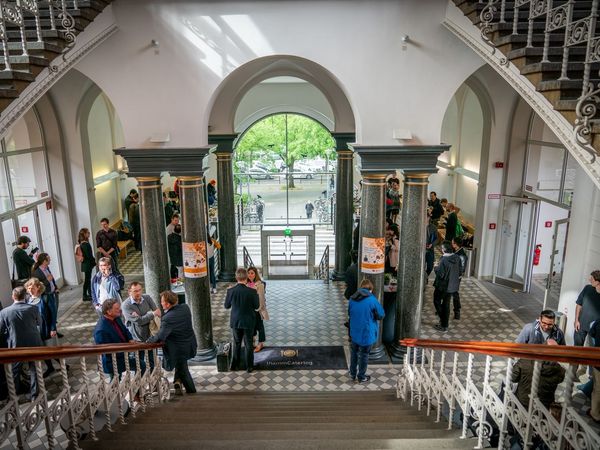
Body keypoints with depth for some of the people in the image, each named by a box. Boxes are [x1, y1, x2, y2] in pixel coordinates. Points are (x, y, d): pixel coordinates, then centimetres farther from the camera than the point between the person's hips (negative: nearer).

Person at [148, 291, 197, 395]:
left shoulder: (167, 318, -30)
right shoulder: (185, 308, -8)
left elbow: (160, 337, -32)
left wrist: (149, 340, -13)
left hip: (178, 349, -7)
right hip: (190, 345, 7)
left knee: (182, 369, 13)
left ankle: (191, 390, 20)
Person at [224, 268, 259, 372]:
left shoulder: (231, 291, -15)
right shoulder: (252, 291, -21)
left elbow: (227, 306, -2)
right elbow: (257, 306, -9)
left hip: (235, 322, 2)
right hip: (248, 322, -2)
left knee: (236, 344, 21)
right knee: (248, 345, 15)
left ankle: (235, 365, 33)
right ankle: (249, 366, 26)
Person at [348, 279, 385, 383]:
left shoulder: (352, 299, -3)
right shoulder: (372, 300, -19)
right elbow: (381, 315, -8)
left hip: (354, 332, 4)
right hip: (366, 333, -4)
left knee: (354, 353, 20)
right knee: (364, 355, 11)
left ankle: (353, 374, 33)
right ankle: (361, 377, 24)